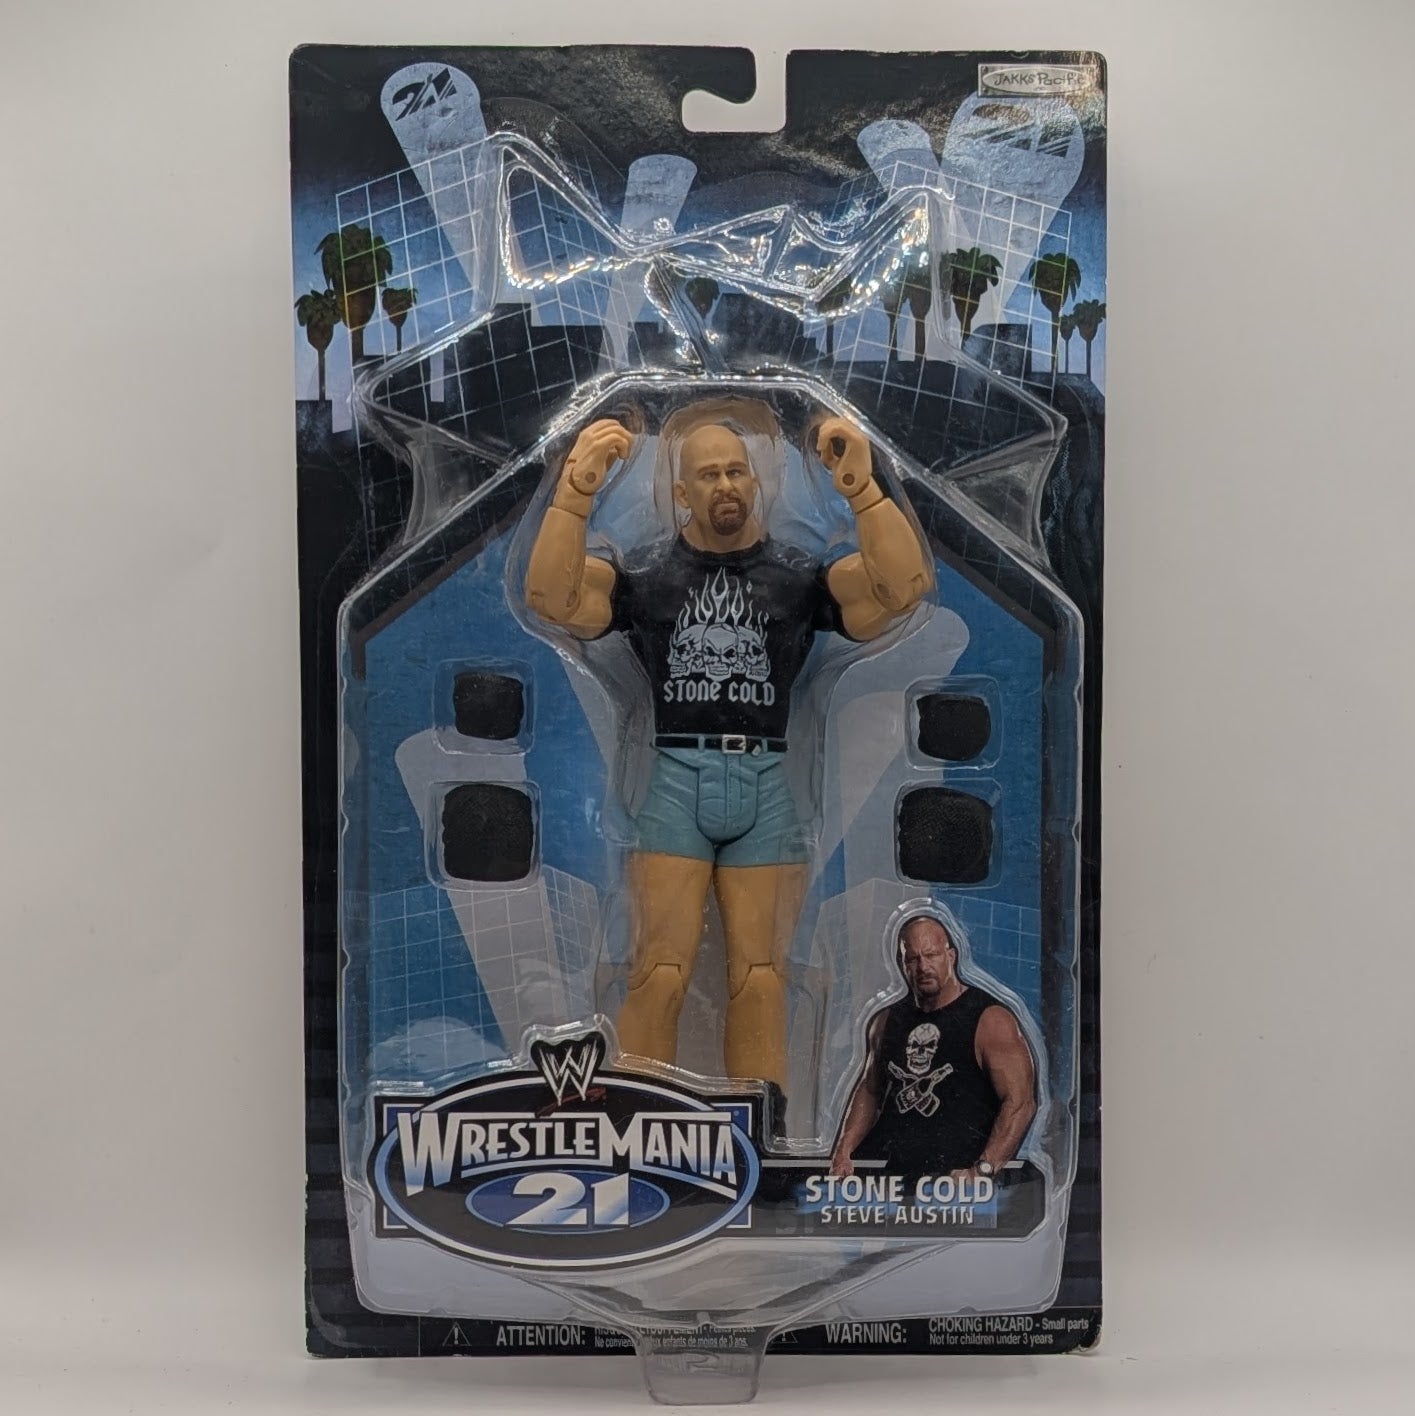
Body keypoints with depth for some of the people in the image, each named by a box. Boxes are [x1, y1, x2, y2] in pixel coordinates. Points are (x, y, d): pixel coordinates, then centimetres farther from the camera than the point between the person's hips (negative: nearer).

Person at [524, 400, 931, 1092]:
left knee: (761, 980, 4)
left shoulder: (799, 573, 10)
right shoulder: (644, 570, 9)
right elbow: (551, 598, -5)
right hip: (676, 780, -1)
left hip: (766, 783, 1)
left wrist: (862, 488, -16)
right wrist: (576, 491, -17)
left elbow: (905, 586, -3)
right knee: (659, 976, -6)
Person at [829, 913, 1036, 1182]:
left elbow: (1020, 1102, -10)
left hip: (952, 1172, -5)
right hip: (883, 1164, 6)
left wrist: (981, 1171, -20)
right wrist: (843, 1153, 8)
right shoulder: (886, 1021, 15)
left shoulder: (990, 1020, -3)